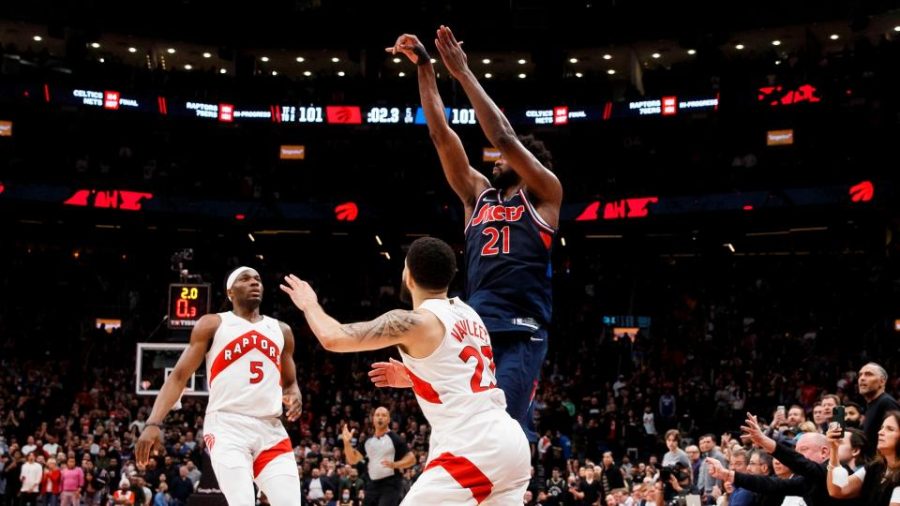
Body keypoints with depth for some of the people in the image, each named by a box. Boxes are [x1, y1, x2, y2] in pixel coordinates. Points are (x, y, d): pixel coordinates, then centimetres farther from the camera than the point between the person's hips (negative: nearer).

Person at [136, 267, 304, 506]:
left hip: (271, 430, 4)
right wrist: (154, 422, -11)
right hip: (227, 427, -4)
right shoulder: (212, 324, 7)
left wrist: (294, 396, 3)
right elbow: (179, 376, 2)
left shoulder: (281, 330, 19)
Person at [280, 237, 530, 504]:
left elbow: (333, 338, -5)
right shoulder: (467, 315, 17)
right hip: (511, 441, 8)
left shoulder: (414, 321, -7)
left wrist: (310, 304, 14)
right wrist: (412, 378, 29)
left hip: (473, 448, -8)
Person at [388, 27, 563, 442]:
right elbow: (442, 136, 14)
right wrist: (424, 68, 9)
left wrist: (462, 72, -2)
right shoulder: (478, 195, 20)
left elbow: (503, 136, -3)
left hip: (521, 332, -5)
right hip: (475, 329, 5)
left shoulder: (544, 195, 8)